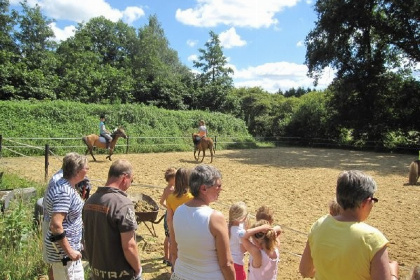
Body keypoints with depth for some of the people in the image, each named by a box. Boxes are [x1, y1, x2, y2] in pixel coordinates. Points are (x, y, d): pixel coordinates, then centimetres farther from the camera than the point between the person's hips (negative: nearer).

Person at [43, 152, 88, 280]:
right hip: (63, 250, -10)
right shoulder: (64, 192, -26)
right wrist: (69, 251, -23)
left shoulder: (61, 183, 4)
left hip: (68, 246, 10)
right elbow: (56, 225, -30)